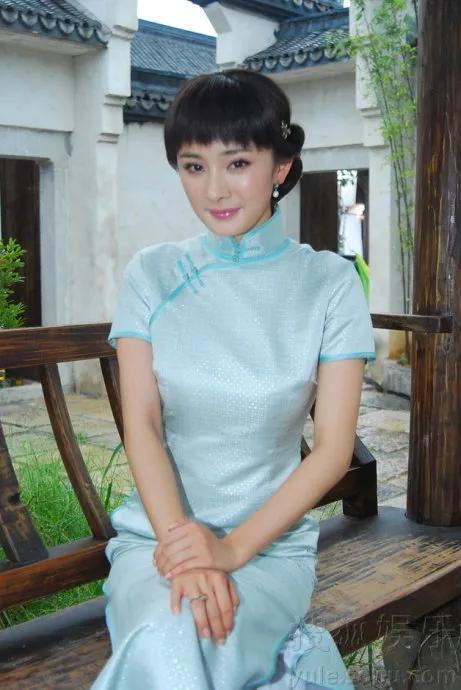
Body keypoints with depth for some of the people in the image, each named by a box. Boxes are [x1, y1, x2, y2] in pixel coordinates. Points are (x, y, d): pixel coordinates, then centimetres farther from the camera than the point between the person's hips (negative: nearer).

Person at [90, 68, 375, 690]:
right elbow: (142, 426, -5)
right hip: (156, 531, 2)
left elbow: (333, 450, -5)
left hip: (273, 539, -1)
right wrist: (183, 548, -20)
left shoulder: (329, 283, -2)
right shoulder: (152, 275, 2)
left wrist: (232, 548, -16)